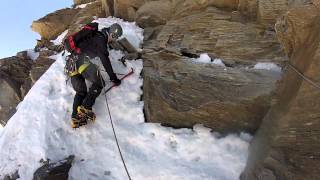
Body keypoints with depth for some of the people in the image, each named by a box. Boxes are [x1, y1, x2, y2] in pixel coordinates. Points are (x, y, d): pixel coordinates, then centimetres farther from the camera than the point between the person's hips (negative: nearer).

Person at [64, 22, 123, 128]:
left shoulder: (95, 35, 22)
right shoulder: (101, 39, -5)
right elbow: (105, 60, -10)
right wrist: (113, 78, -6)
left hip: (71, 62, 9)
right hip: (80, 60, -9)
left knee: (80, 91, 9)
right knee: (99, 83, -3)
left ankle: (75, 118, 1)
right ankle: (85, 108, -15)